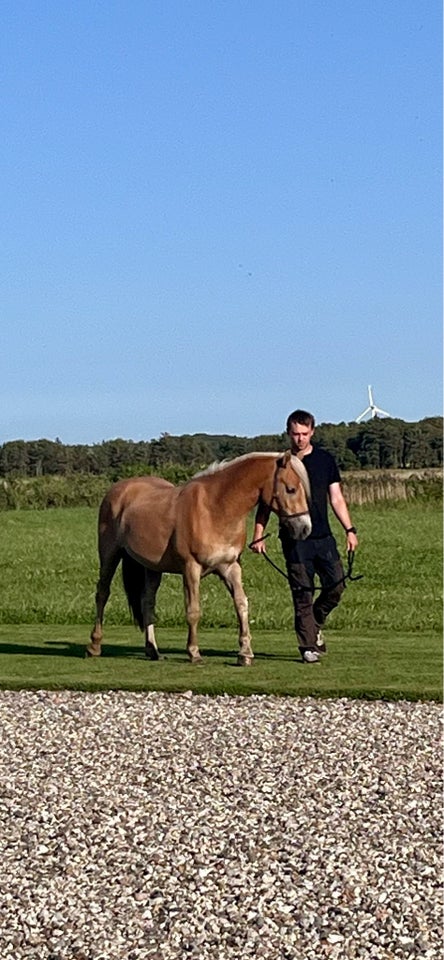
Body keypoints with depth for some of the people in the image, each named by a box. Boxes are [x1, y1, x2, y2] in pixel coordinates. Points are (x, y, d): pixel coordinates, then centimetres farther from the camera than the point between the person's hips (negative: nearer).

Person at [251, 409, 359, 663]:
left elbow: (336, 498, 12)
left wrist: (350, 529, 3)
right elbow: (266, 502, 4)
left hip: (324, 537, 3)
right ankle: (309, 646, 4)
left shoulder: (325, 459, 8)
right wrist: (258, 535, -6)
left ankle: (315, 624, 24)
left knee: (337, 586, -2)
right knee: (303, 594, -2)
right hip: (294, 539, -3)